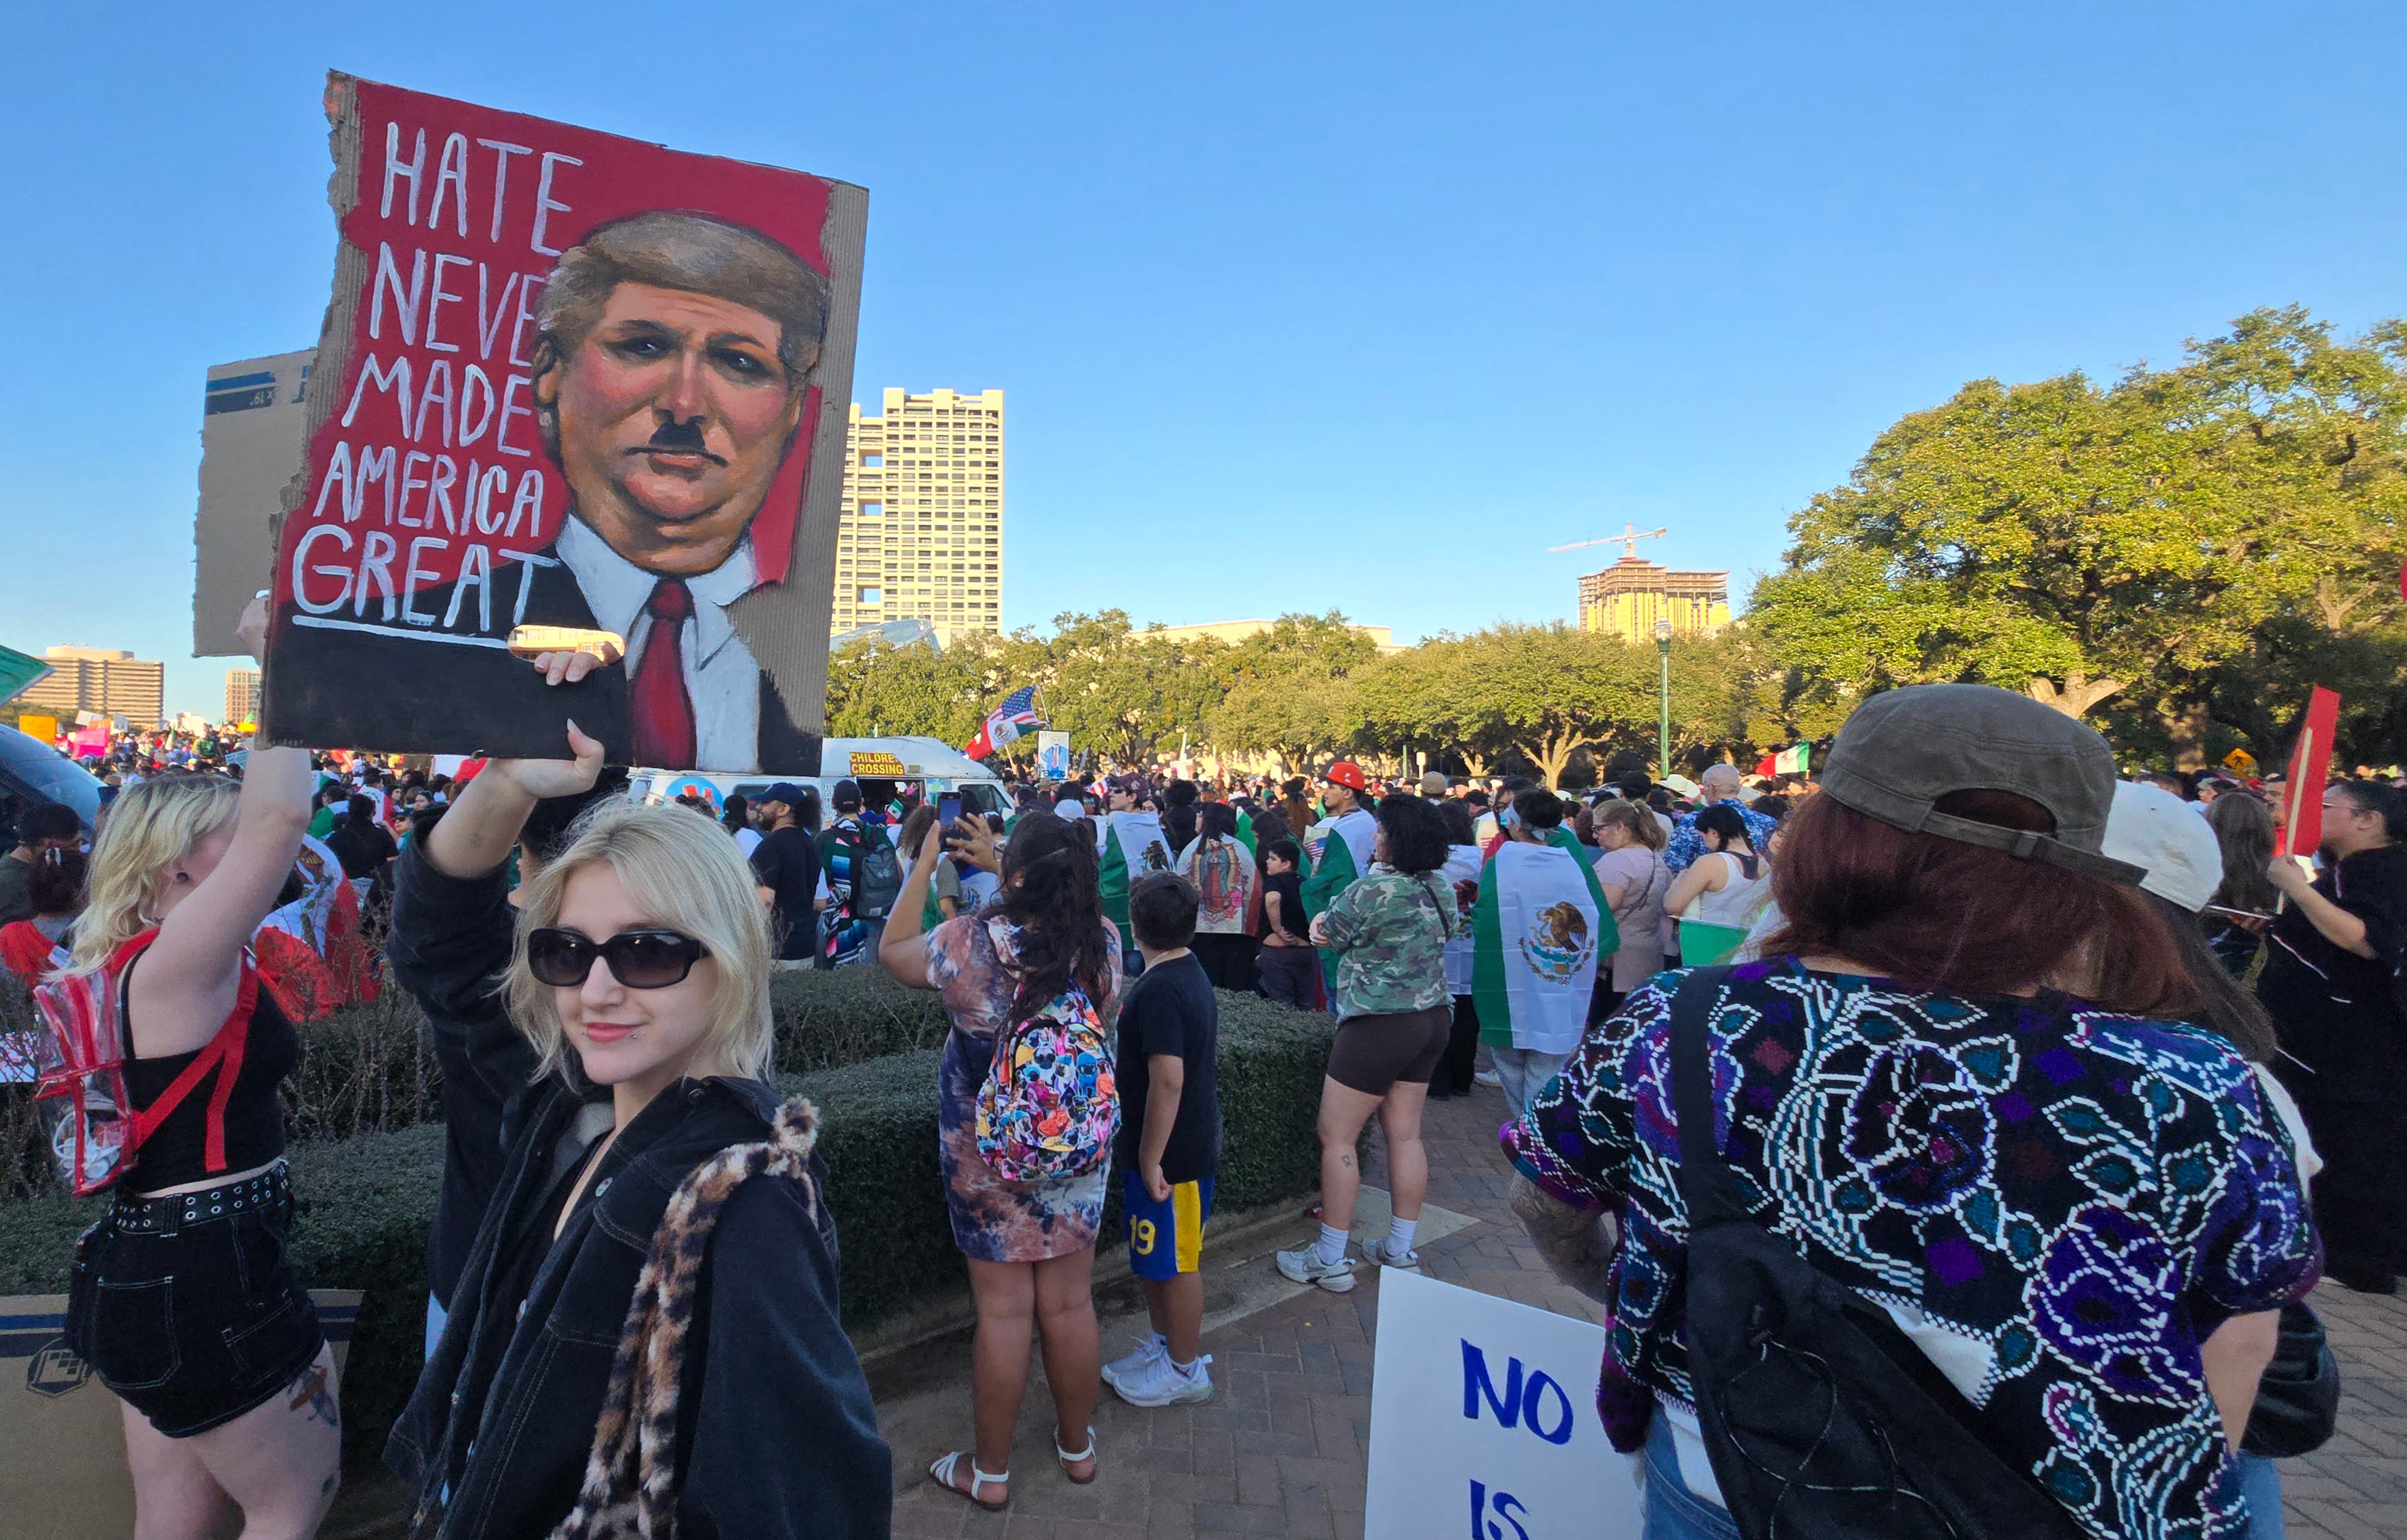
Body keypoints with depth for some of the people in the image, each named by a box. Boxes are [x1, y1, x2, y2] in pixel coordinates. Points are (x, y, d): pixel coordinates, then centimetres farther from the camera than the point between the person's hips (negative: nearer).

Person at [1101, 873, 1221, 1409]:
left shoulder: (1160, 991, -26)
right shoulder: (1189, 971, 5)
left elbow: (1167, 1082, -29)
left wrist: (1151, 1159, -21)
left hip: (1173, 1153, -9)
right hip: (1191, 1140, 9)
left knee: (1176, 1262, 7)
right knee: (1155, 1258, 22)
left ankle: (1184, 1370, 23)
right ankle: (1165, 1343, 38)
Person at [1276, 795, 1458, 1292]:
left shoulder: (1374, 889, -20)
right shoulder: (1443, 889, 5)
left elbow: (1328, 937, -8)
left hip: (1378, 1025, -8)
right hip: (1432, 1018, 8)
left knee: (1336, 1139, 3)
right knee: (1406, 1135, 15)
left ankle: (1331, 1261, 10)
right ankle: (1401, 1249, 25)